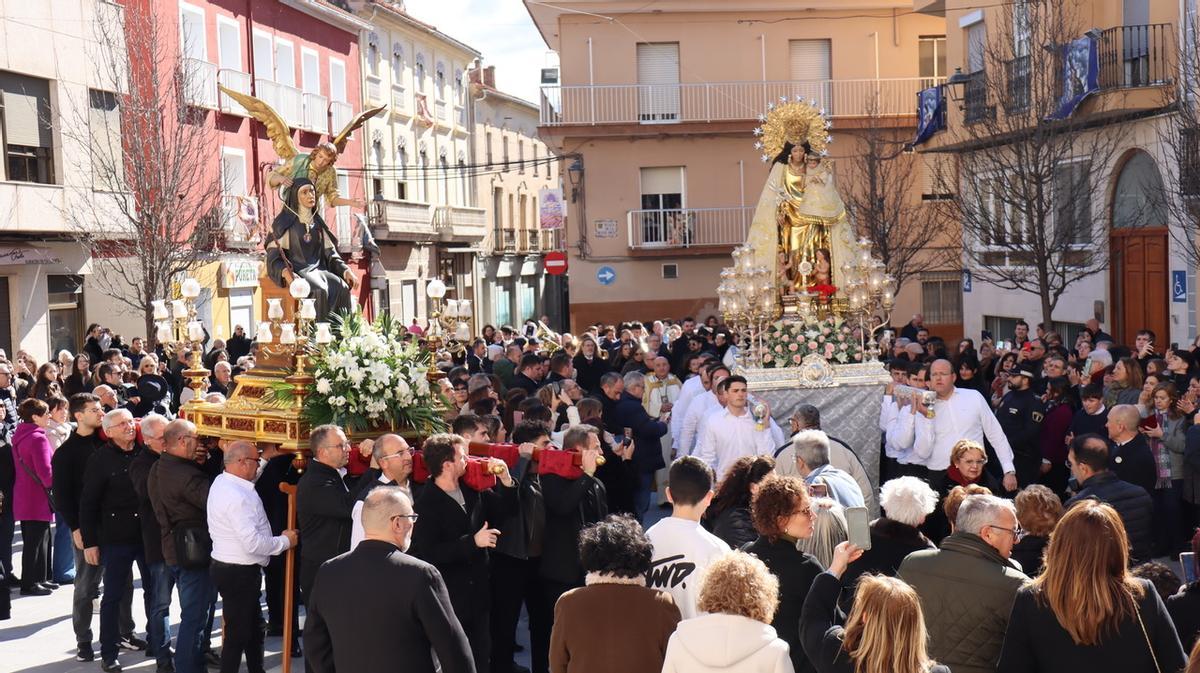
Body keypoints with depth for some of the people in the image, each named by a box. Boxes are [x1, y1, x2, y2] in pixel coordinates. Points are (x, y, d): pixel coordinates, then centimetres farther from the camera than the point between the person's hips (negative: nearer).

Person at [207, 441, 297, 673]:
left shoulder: (222, 482, 5)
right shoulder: (236, 496, -26)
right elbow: (253, 543, -28)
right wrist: (285, 541, -13)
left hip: (230, 568, 10)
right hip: (239, 573, -10)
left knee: (253, 627, 21)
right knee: (238, 633, 1)